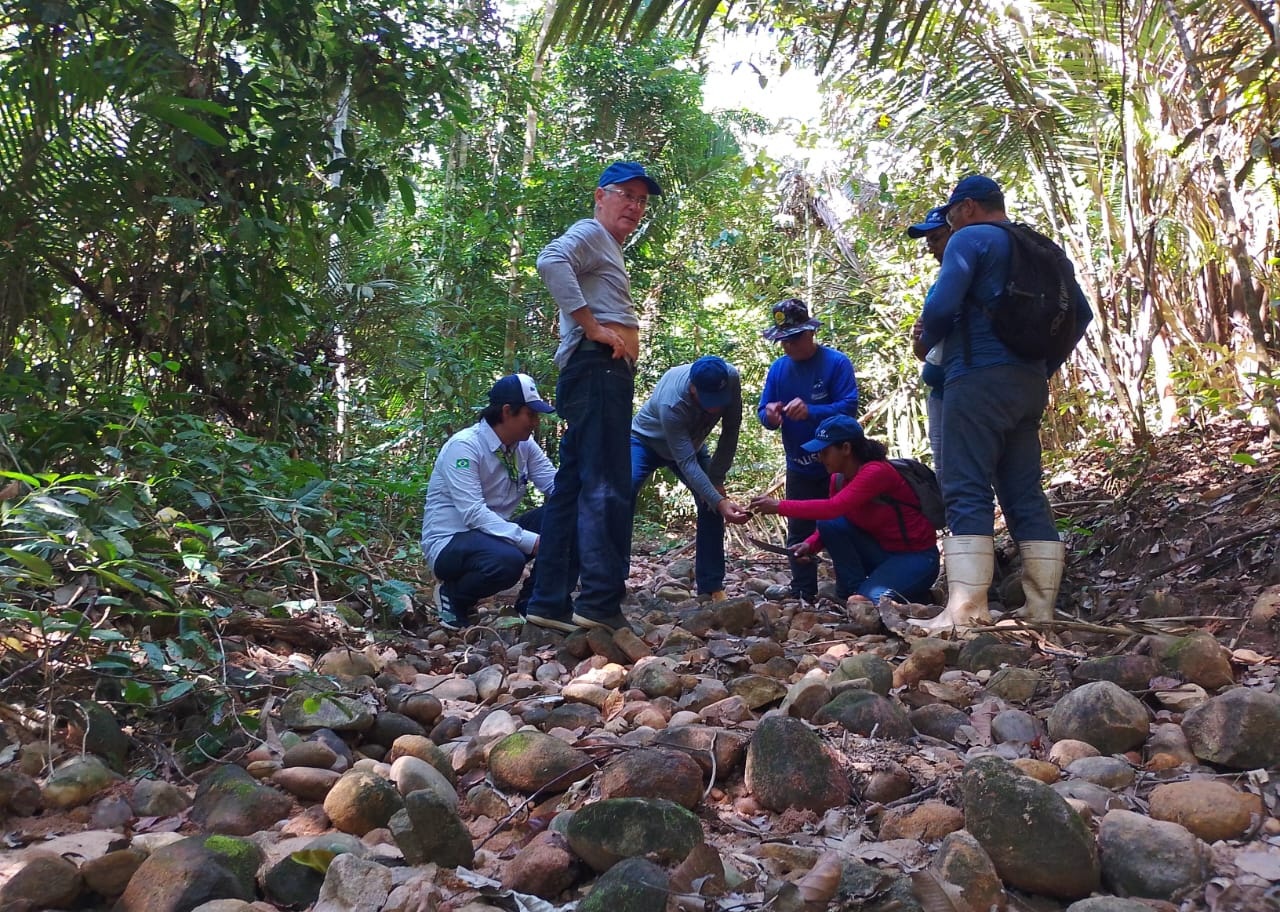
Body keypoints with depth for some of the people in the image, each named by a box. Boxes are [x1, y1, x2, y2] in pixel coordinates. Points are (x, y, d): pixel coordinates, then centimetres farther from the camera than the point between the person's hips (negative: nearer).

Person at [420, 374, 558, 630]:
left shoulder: (525, 445, 2)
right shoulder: (464, 446, -20)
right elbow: (473, 513, -29)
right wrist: (531, 541, -35)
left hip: (494, 535, 7)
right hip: (449, 543, -7)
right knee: (507, 560, -38)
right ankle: (454, 597, -6)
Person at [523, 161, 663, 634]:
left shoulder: (607, 248, 30)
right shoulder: (589, 232, -1)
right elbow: (551, 262, -22)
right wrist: (592, 326, -21)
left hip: (607, 373, 10)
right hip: (596, 367, -10)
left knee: (573, 486, 8)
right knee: (607, 487, -14)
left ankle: (550, 602, 12)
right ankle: (601, 603, -16)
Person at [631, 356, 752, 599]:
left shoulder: (731, 378, -31)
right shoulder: (670, 404, -44)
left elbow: (731, 430, -17)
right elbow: (686, 463, -44)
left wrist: (717, 478, -18)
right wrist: (720, 501, -52)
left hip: (691, 443, 5)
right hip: (646, 440, -5)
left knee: (711, 504, -10)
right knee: (625, 491, -29)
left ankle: (712, 587, -3)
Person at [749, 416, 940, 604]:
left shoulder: (876, 472, -26)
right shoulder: (838, 479, -1)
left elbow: (834, 508, -37)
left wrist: (779, 506, -35)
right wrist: (810, 545, -17)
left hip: (916, 557, -7)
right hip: (881, 551, 7)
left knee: (874, 599, -30)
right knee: (828, 523, -13)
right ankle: (854, 592, -4)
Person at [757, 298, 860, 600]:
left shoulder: (836, 363, -15)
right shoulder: (778, 368, 1)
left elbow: (849, 407, -24)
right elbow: (763, 411, 0)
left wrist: (810, 411, -39)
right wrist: (769, 414, -25)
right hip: (798, 469, 5)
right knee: (798, 533, 9)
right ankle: (802, 595, 18)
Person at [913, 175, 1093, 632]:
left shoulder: (969, 239, -3)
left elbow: (941, 306, -16)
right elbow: (1080, 312, 21)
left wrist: (927, 339, 4)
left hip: (980, 377, -8)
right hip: (1029, 384, 8)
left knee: (967, 492, -11)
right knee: (1026, 495, 8)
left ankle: (965, 611, -17)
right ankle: (1041, 609, 7)